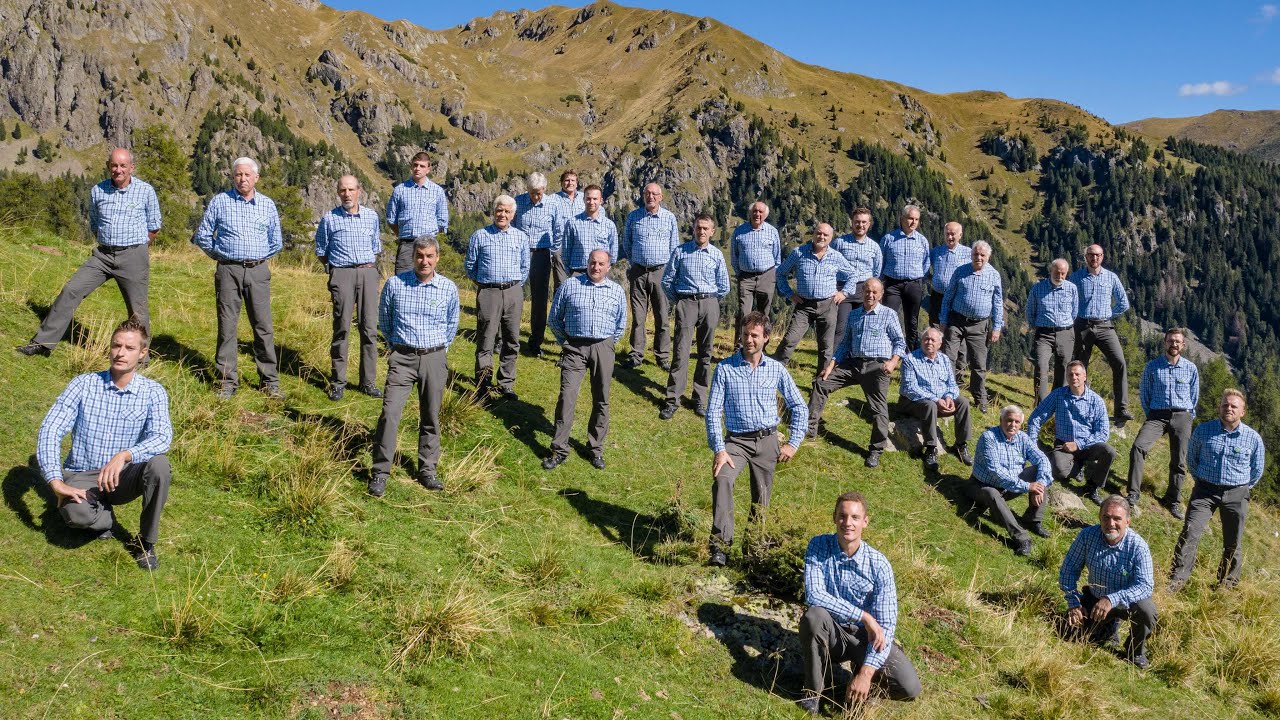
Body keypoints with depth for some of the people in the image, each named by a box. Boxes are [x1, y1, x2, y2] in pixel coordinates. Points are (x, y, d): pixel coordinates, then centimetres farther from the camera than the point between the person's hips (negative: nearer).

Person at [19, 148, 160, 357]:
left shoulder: (146, 191, -3)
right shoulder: (97, 191, 6)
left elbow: (154, 227, 6)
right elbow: (94, 225, 20)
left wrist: (134, 247, 10)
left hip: (133, 256, -3)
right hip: (103, 254, 3)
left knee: (137, 310, 1)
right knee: (71, 290, -4)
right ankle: (44, 342, 4)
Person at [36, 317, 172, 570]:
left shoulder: (153, 392, -6)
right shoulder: (83, 385, -6)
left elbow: (162, 437, -22)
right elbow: (50, 431, -13)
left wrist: (124, 456, -40)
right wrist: (56, 482, -25)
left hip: (123, 477, 1)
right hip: (82, 477, 0)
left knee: (158, 464, -32)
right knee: (75, 512, -35)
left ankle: (146, 543, -10)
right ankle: (105, 517, 8)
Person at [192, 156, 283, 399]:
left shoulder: (267, 204, 9)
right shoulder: (220, 201, 5)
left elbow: (276, 241, 16)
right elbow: (202, 236, 9)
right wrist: (221, 255, 9)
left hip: (258, 272, 1)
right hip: (228, 271, -1)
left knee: (263, 326, -1)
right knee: (227, 326, 1)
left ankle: (270, 381, 4)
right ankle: (227, 382, 7)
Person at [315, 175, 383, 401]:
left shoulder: (371, 216, 10)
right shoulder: (329, 218, 2)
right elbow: (321, 251, 11)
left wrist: (369, 266, 14)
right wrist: (334, 269, 8)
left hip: (368, 273, 3)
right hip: (342, 274, -2)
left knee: (369, 328, 1)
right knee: (341, 328, -3)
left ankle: (368, 382, 7)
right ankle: (338, 382, 4)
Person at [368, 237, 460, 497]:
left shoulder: (449, 288, 0)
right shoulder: (394, 283, -3)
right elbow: (383, 320, 12)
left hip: (434, 359, 1)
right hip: (402, 357, -1)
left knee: (431, 417, 9)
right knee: (389, 413, -10)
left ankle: (427, 470, 21)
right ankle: (380, 472, -3)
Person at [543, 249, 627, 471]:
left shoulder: (617, 290, 9)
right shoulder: (570, 285, 4)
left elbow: (621, 325, 17)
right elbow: (554, 318, 11)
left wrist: (607, 345, 12)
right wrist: (564, 342, 9)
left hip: (603, 348, 2)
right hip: (575, 347, -2)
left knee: (601, 400, 6)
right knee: (567, 396, -9)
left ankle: (596, 449, 18)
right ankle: (559, 450, -3)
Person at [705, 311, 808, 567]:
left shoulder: (776, 369, 2)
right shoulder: (725, 368, -4)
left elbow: (799, 407, 10)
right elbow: (713, 411, -6)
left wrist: (793, 443, 2)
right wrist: (719, 449, -16)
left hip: (767, 440, 2)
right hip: (737, 440, -2)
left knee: (761, 499, 8)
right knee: (722, 479, -29)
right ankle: (720, 543, -31)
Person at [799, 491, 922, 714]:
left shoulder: (879, 565, -16)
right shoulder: (818, 546, -15)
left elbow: (887, 625, -19)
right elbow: (813, 595, -27)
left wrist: (866, 672, -30)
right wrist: (865, 616, -29)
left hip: (866, 636, 0)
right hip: (832, 633, 0)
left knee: (909, 688, -20)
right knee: (814, 616, -35)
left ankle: (860, 667, 13)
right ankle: (815, 690, -12)